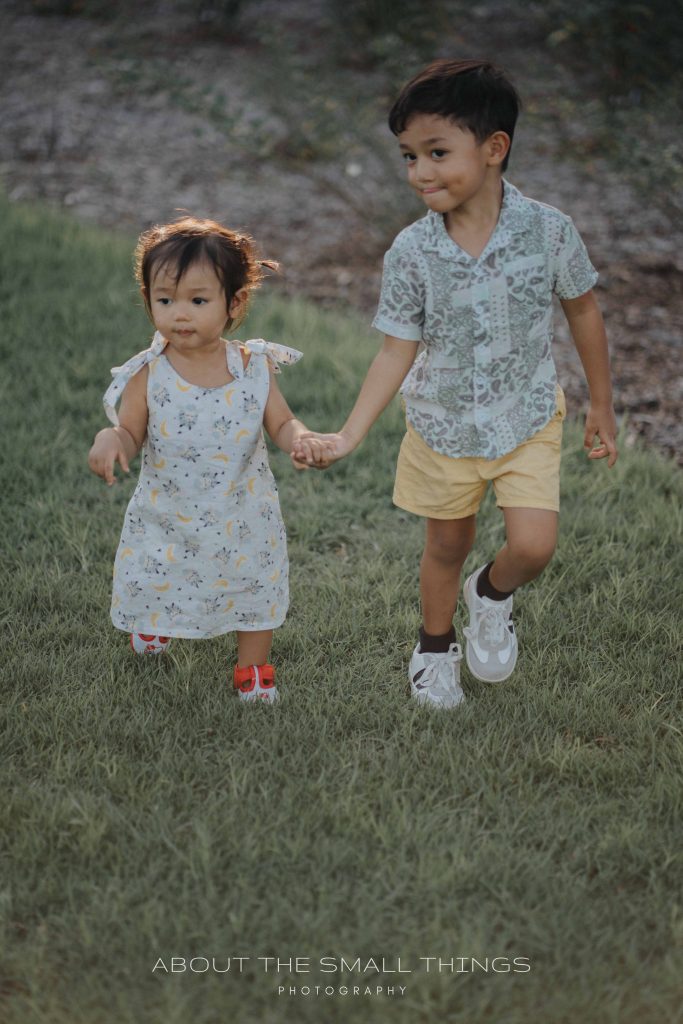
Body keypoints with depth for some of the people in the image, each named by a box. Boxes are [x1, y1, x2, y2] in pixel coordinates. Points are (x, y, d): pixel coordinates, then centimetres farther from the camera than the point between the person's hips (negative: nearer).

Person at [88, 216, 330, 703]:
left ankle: (253, 668, 44)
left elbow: (282, 424, -5)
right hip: (168, 518, 0)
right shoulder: (148, 377, -16)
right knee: (155, 589, 20)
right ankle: (153, 625, 56)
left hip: (243, 521, 0)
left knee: (256, 590, 18)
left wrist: (302, 440, -27)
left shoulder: (254, 367, -13)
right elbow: (131, 435, -8)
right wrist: (109, 440, -31)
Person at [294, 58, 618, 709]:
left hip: (528, 420, -1)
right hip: (442, 426, 1)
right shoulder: (411, 252, -17)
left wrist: (601, 407, 6)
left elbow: (583, 312, -3)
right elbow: (398, 350, -11)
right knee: (446, 546, 17)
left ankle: (491, 594, 25)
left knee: (532, 545, -12)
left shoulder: (548, 231, -18)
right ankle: (435, 645, 45)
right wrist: (349, 435, -18)